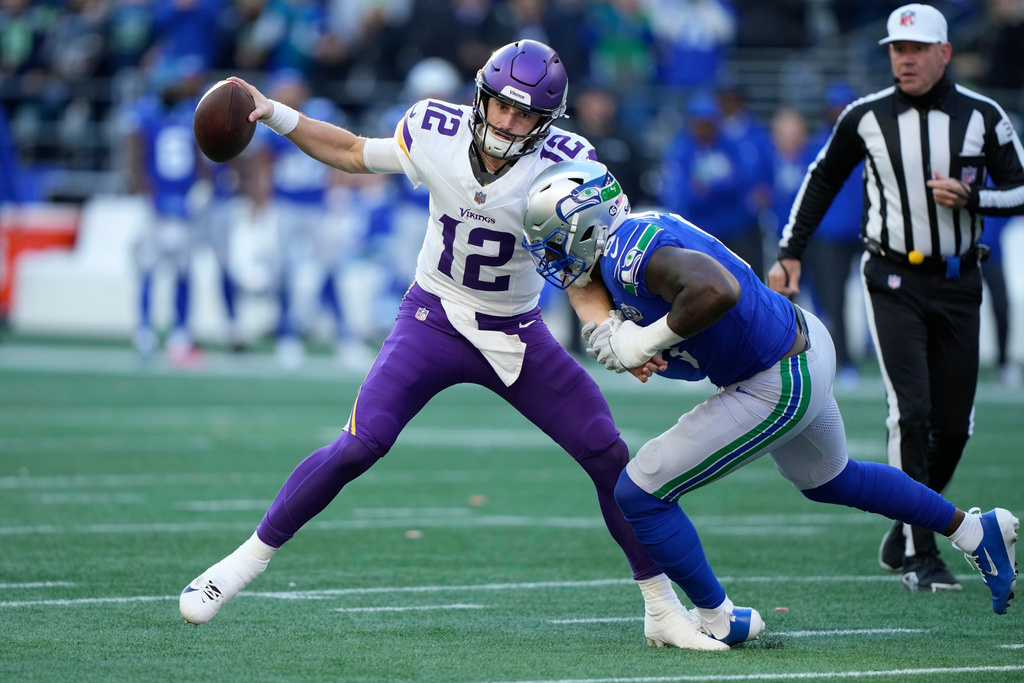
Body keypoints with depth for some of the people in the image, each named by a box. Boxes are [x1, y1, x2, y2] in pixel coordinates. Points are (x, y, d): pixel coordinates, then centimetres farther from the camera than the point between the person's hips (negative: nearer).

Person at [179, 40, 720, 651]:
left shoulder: (563, 165, -19)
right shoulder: (436, 131, -15)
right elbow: (352, 153, 5)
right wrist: (272, 114, -3)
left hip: (518, 335, 1)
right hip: (434, 322, 0)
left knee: (610, 457, -6)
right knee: (356, 449, -17)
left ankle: (663, 610, 9)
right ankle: (251, 557, 1)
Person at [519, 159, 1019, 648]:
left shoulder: (635, 254, -27)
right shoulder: (632, 239, 3)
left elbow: (716, 290, -47)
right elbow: (690, 361, 9)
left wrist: (644, 342, -32)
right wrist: (618, 342, -11)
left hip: (779, 388, -10)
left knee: (639, 494, -4)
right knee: (828, 480, 35)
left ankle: (718, 620, 12)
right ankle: (976, 531, 47)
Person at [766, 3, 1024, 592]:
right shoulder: (866, 117, -2)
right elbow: (824, 179, 12)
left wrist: (969, 197, -18)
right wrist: (791, 252, 7)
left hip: (959, 284, 2)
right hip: (894, 283, -2)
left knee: (954, 424, 5)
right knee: (912, 413, -14)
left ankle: (903, 534, 26)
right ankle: (920, 557, -10)